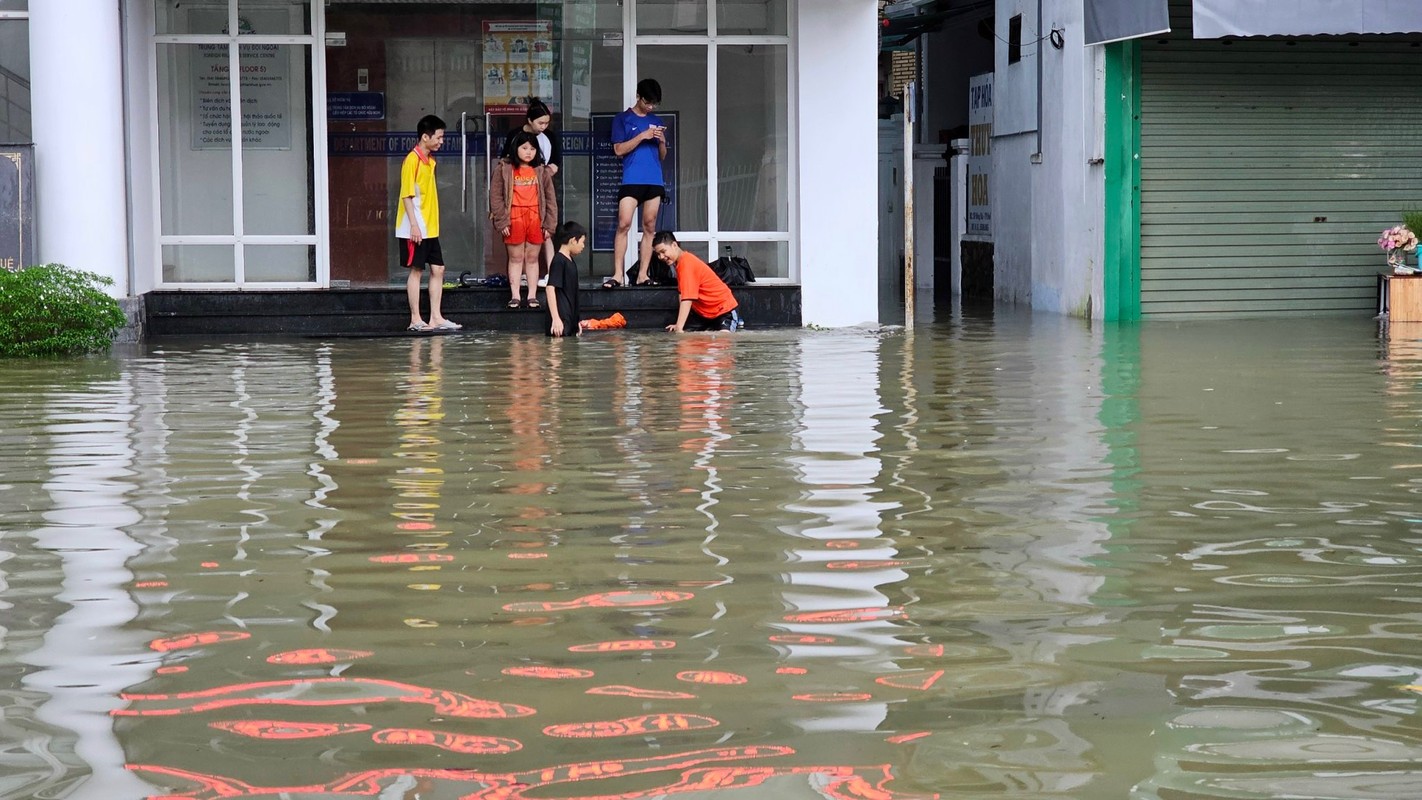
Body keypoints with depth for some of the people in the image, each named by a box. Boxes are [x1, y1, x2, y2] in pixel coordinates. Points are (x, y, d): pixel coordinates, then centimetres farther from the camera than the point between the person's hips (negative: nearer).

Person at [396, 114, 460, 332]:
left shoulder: (430, 161, 14)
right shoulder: (412, 160, -12)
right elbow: (407, 194, -16)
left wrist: (432, 223, 17)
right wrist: (414, 224, -21)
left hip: (430, 228, 9)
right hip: (416, 229, -9)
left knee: (438, 269, 6)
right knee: (415, 270, -3)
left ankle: (435, 318, 9)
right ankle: (416, 320, 1)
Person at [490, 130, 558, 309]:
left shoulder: (541, 171, 8)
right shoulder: (503, 169, 1)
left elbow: (550, 198, 9)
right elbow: (496, 196, -2)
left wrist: (549, 224, 2)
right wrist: (502, 221, -8)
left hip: (536, 219, 2)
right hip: (514, 219, -2)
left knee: (532, 258, 7)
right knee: (516, 258, 4)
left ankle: (532, 296, 11)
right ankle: (515, 296, 8)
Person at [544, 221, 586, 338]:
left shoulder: (570, 262, 16)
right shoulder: (559, 261, -11)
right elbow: (550, 289, -18)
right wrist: (555, 319, -24)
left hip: (571, 322, 9)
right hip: (561, 323, -9)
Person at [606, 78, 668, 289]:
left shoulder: (657, 121, 17)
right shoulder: (622, 119, 5)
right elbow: (619, 150, -3)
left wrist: (662, 141, -2)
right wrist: (642, 136, -12)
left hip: (654, 181, 4)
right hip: (631, 180, -4)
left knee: (649, 227, 2)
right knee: (623, 225, -14)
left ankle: (642, 275, 4)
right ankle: (618, 275, -14)